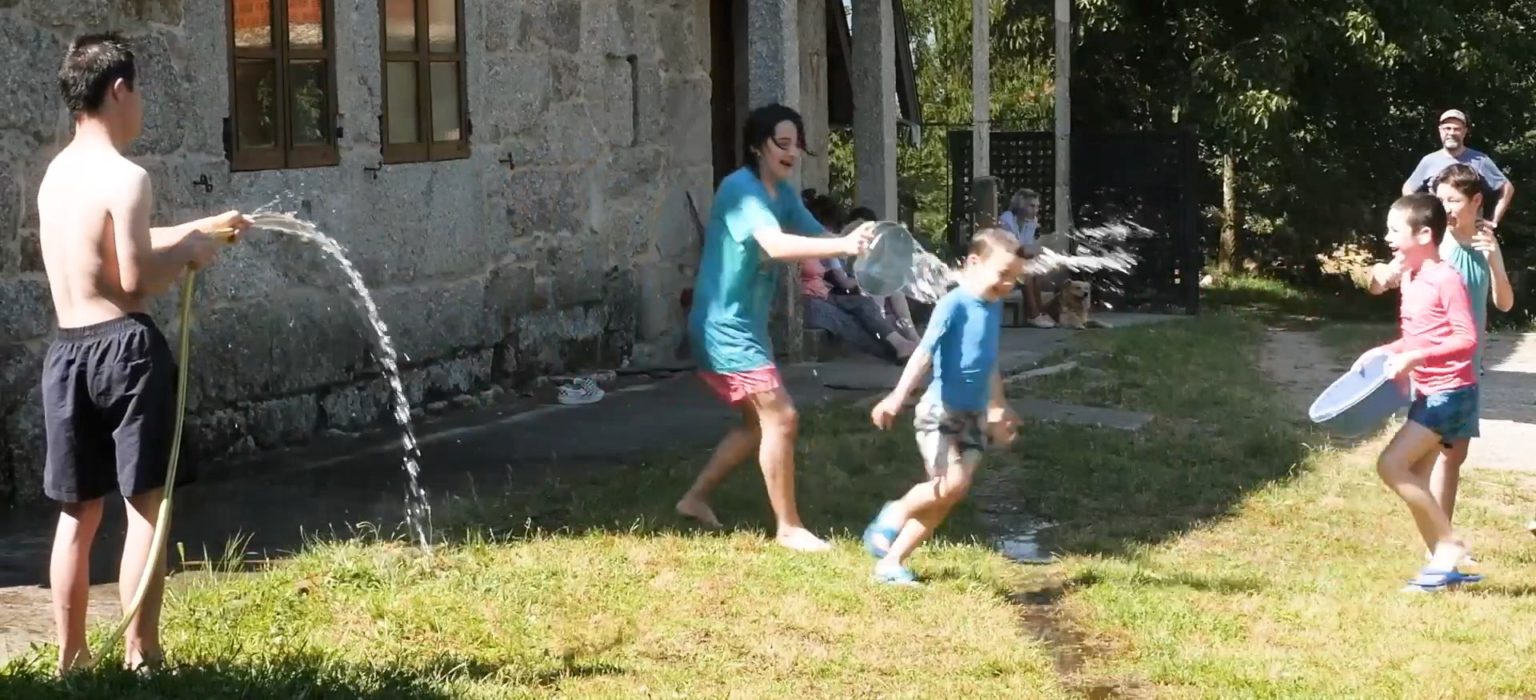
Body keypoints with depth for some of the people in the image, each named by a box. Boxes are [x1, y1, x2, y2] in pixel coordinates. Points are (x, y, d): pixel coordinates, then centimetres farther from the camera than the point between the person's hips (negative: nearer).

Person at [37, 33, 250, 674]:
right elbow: (137, 279, -18)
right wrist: (192, 252, -1)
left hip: (66, 351, 8)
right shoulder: (124, 178, -14)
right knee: (145, 505, -1)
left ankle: (72, 659, 17)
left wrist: (199, 229, 28)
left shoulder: (57, 174, 12)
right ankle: (140, 658, -1)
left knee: (78, 512, 13)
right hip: (123, 347, -8)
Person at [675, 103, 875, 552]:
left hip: (747, 326, 10)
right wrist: (842, 246, -45)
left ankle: (695, 498, 29)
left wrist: (852, 242, -19)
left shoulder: (783, 194, 10)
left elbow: (815, 235, 2)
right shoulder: (741, 190, -20)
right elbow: (776, 245, -35)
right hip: (725, 325, -10)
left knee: (758, 424, 18)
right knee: (780, 418, -12)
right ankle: (789, 528, -3)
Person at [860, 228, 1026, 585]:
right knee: (951, 484, -23)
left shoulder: (994, 308, 10)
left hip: (972, 416, 8)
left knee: (945, 499, 3)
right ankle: (896, 513, 5)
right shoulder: (954, 304, -14)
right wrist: (898, 396, -37)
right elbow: (925, 352, -25)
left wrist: (998, 408, 34)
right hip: (940, 410, -8)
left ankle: (892, 562, 11)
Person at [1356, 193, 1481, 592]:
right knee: (1413, 482, 7)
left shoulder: (1446, 280, -16)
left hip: (1450, 392, -9)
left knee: (1391, 465, -16)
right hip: (1427, 392, 9)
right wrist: (1384, 352, 5)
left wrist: (1414, 358, -25)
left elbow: (1466, 339, -20)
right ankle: (1444, 566, 13)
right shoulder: (1409, 278, 10)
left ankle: (1450, 543, -5)